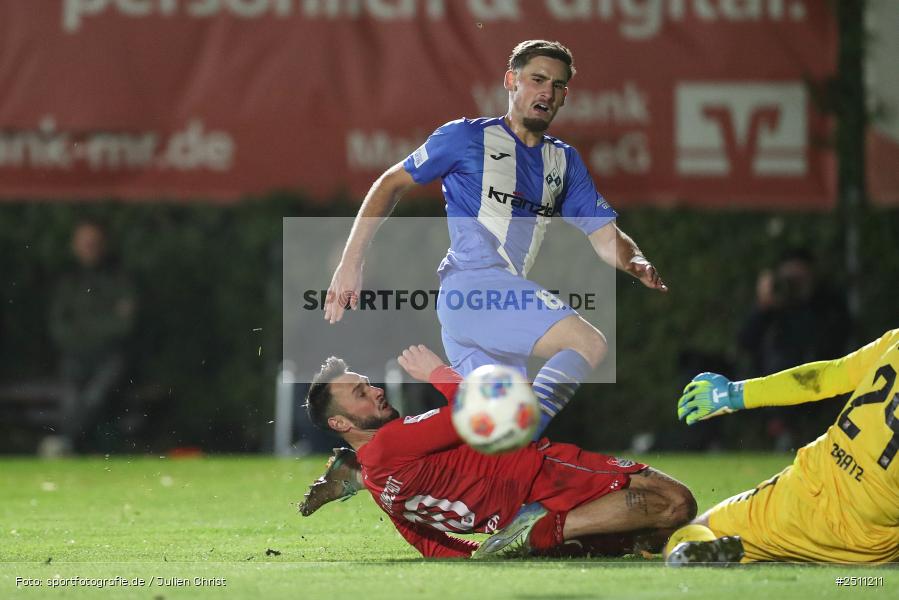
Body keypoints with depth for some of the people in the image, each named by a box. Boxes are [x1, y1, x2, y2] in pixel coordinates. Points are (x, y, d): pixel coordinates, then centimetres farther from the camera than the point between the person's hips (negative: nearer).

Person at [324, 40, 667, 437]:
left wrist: (635, 262, -8)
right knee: (588, 343, -25)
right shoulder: (467, 137, 3)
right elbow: (391, 184, 7)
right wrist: (350, 263, -2)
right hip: (470, 284, -7)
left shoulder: (565, 162, 21)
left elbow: (605, 236, 16)